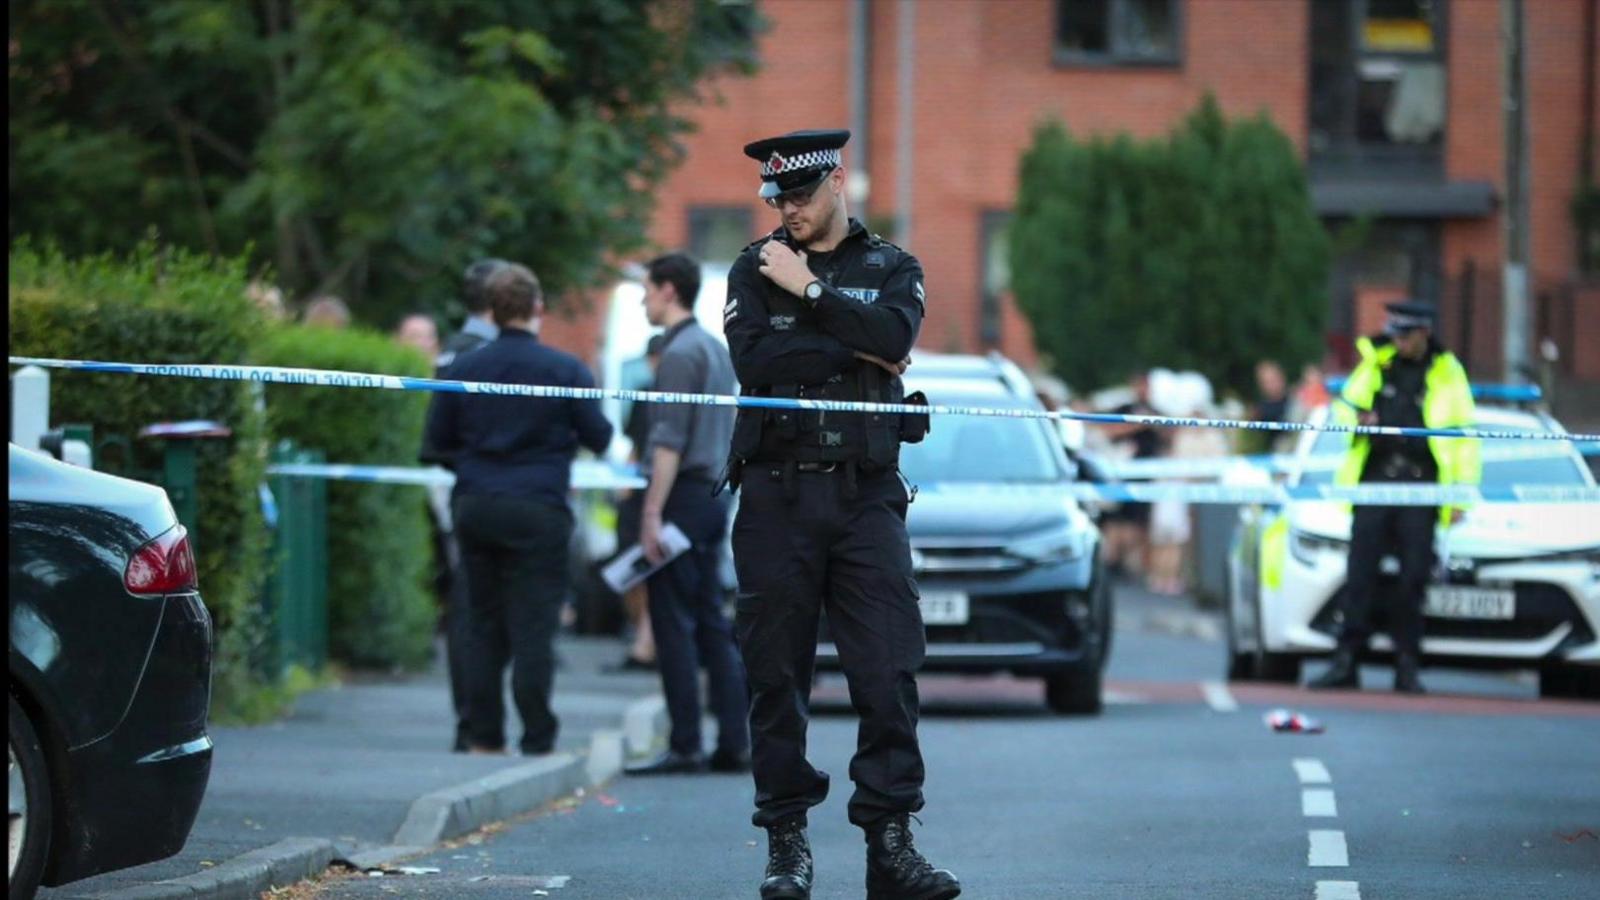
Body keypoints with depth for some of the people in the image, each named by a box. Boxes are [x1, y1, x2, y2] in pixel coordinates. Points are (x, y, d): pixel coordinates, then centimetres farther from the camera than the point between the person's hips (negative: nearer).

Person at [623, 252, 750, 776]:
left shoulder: (680, 353, -12)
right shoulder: (717, 350, 16)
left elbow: (670, 441, -18)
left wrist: (652, 512, -20)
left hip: (683, 495, -9)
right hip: (714, 493, 9)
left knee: (674, 624, -7)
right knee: (711, 624, 9)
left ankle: (684, 746, -10)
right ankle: (733, 743, 7)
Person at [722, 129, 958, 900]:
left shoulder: (892, 269, 13)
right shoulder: (755, 270, 11)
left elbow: (895, 334, -10)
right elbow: (756, 358, -8)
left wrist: (811, 294, -7)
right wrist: (859, 351, -5)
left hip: (867, 496, 0)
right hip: (778, 496, 0)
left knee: (888, 671, -9)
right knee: (777, 674, 0)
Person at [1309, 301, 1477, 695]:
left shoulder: (1447, 374, 3)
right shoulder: (1376, 362, 11)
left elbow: (1465, 440, 3)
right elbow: (1344, 403, 22)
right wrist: (1356, 416, -3)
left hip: (1420, 486, -2)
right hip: (1375, 479, 2)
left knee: (1413, 577, -2)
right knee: (1360, 572, -3)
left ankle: (1407, 666, 5)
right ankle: (1347, 660, -2)